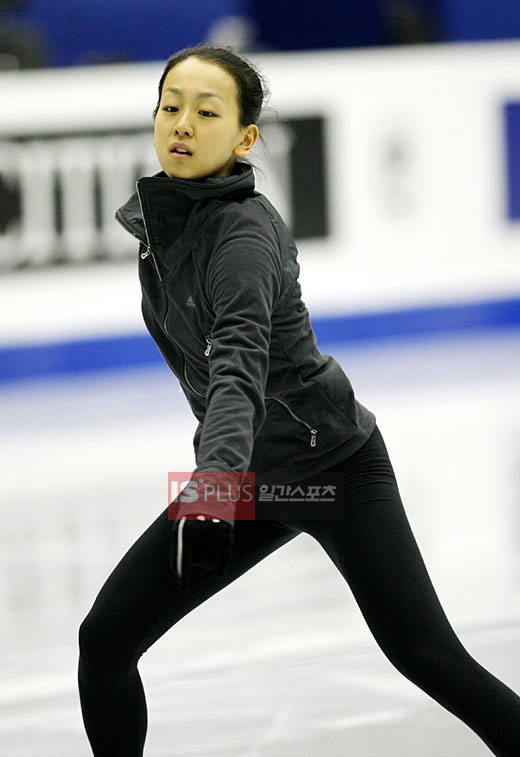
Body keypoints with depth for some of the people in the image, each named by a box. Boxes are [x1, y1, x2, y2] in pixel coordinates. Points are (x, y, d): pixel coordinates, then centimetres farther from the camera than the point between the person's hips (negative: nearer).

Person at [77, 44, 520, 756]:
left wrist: (214, 484, -58)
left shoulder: (244, 234, -24)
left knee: (424, 653, -10)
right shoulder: (156, 216, 0)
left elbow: (239, 367, -42)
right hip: (243, 474, 7)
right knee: (105, 642, -3)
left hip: (333, 466, -7)